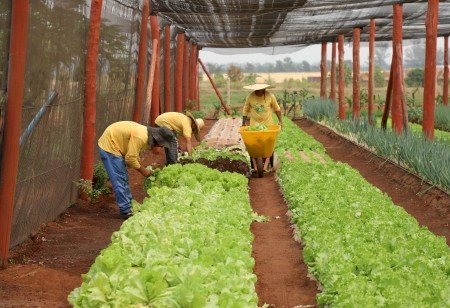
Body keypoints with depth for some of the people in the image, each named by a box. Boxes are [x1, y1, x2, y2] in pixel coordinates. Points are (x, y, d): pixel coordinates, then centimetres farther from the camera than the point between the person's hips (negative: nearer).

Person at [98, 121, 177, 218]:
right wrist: (142, 170, -12)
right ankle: (126, 211, -5)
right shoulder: (140, 137, -28)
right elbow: (130, 158, -26)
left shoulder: (146, 134, 3)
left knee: (124, 178, 14)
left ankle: (129, 206, 22)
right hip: (108, 147, -10)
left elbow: (134, 155, 12)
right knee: (120, 180, -9)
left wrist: (144, 170, 5)